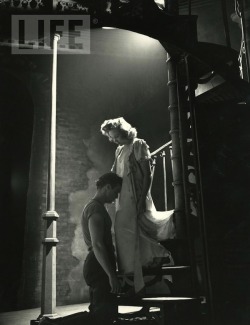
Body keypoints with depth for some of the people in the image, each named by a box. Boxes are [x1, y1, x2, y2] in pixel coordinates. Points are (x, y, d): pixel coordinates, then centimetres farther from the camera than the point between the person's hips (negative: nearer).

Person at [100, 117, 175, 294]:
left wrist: (142, 200, -18)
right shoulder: (119, 150, 17)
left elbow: (147, 174, -12)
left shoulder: (138, 145, -5)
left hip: (136, 200, -8)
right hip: (122, 201, 8)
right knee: (123, 235, 10)